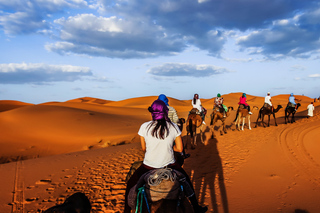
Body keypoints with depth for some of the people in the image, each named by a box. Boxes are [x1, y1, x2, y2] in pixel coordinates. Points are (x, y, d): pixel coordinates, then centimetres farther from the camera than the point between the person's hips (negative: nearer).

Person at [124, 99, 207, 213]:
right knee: (186, 181, 29)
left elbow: (144, 148, -1)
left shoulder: (144, 127, -13)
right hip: (169, 165, 2)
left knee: (130, 184, 23)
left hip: (149, 166, -1)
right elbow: (179, 148, -4)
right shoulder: (174, 127, -9)